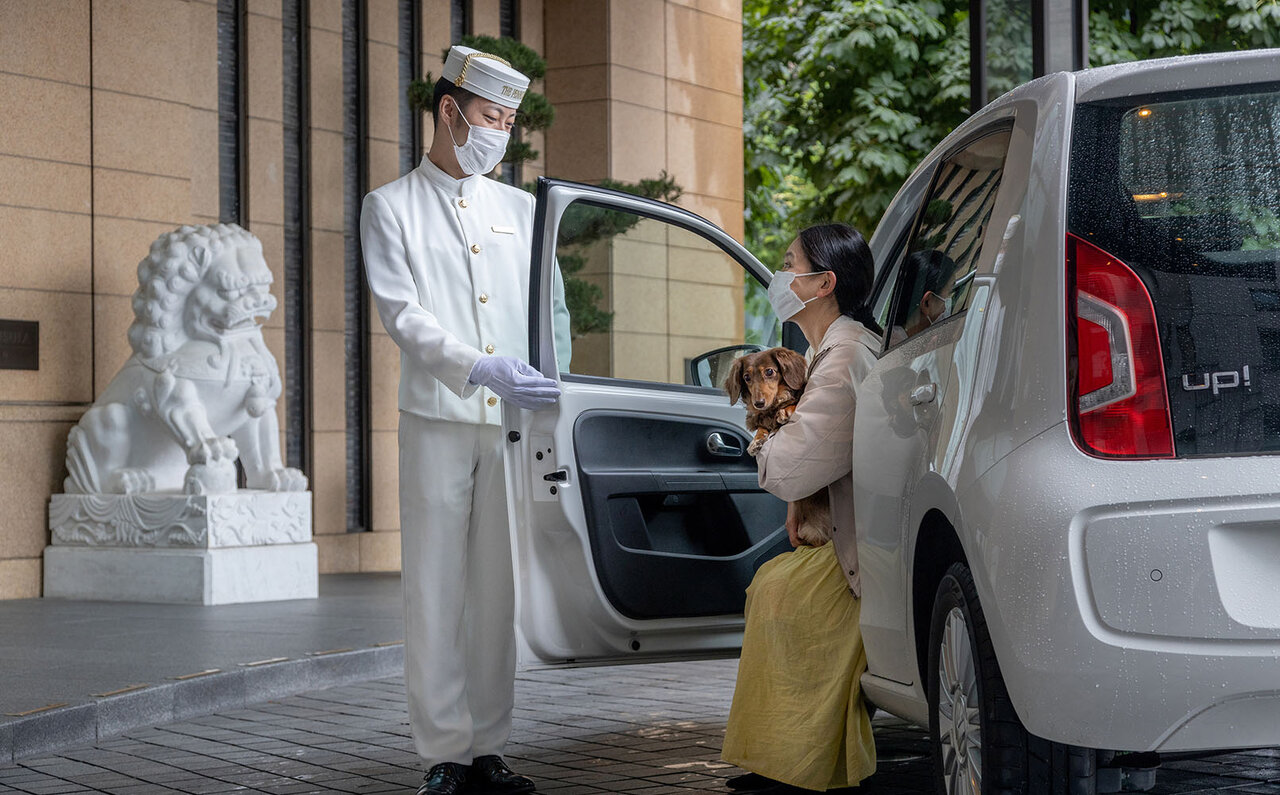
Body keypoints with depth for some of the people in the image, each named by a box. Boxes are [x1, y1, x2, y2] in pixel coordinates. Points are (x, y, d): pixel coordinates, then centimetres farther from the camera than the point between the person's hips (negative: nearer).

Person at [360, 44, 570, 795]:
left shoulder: (519, 207, 18)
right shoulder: (392, 207, 5)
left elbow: (550, 305, 15)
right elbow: (403, 314, -7)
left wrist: (550, 380, -3)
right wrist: (481, 369, -22)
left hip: (513, 422, 3)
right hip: (440, 419, -3)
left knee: (499, 591, 4)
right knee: (436, 590, -3)